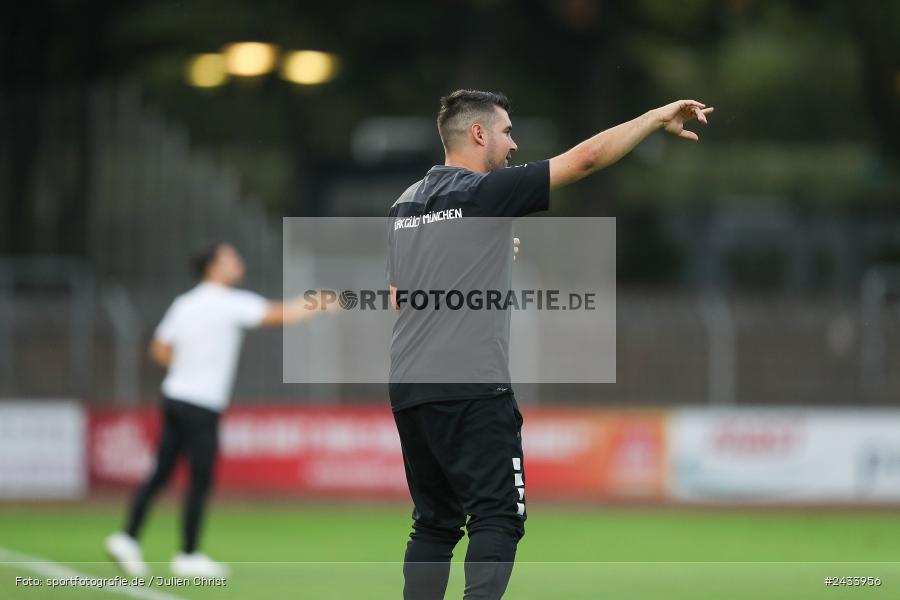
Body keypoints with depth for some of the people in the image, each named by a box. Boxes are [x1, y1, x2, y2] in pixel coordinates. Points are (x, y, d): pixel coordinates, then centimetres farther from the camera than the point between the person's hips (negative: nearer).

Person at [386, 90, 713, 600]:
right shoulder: (487, 192, -7)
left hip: (408, 387, 8)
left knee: (435, 522, 13)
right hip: (472, 389, -8)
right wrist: (658, 117, 2)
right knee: (497, 518, -7)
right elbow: (587, 157, -7)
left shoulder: (405, 205, 15)